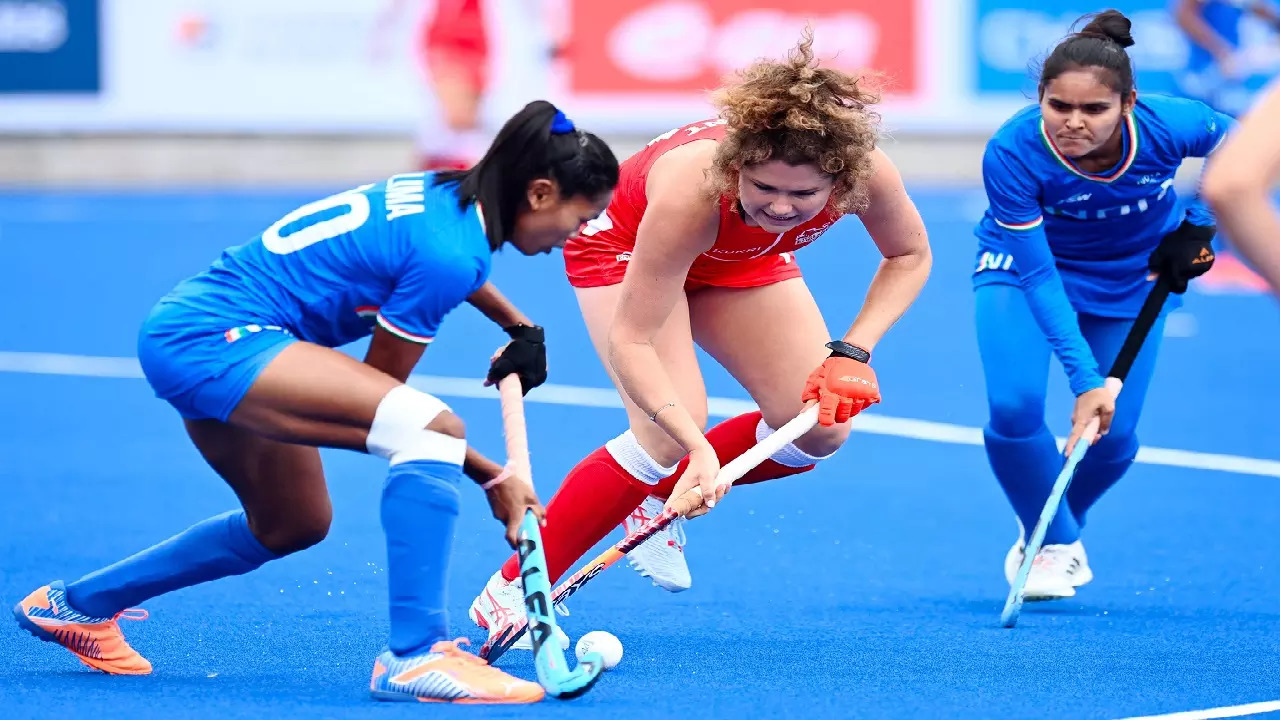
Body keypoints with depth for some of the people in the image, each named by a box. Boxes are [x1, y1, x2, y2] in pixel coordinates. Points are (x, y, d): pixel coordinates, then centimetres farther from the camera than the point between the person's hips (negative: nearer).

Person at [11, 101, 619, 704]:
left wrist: (518, 327, 28)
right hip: (216, 340, -11)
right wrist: (492, 478, -3)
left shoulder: (445, 195, 7)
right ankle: (414, 656, -27)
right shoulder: (449, 256, -19)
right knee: (433, 427, -25)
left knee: (291, 525, 28)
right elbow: (380, 389, -8)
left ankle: (76, 605, 43)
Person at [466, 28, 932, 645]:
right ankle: (510, 593, -14)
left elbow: (910, 257, -12)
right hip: (625, 243, -5)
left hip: (739, 261, 5)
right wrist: (698, 449, -51)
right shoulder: (692, 189, -45)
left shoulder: (867, 174, -35)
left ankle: (661, 492, 18)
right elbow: (628, 341, -40)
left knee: (819, 428, -7)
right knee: (671, 430, -25)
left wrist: (852, 351, -25)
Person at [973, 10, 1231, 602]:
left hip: (1132, 280, 2)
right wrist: (1084, 379, -38)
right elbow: (1038, 276, -33)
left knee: (1112, 437, -2)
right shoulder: (1011, 153, -36)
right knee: (1014, 407, -22)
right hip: (1024, 265, -2)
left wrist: (1198, 225, -15)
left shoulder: (1169, 125, -32)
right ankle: (1050, 541, 6)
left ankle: (1057, 531, 33)